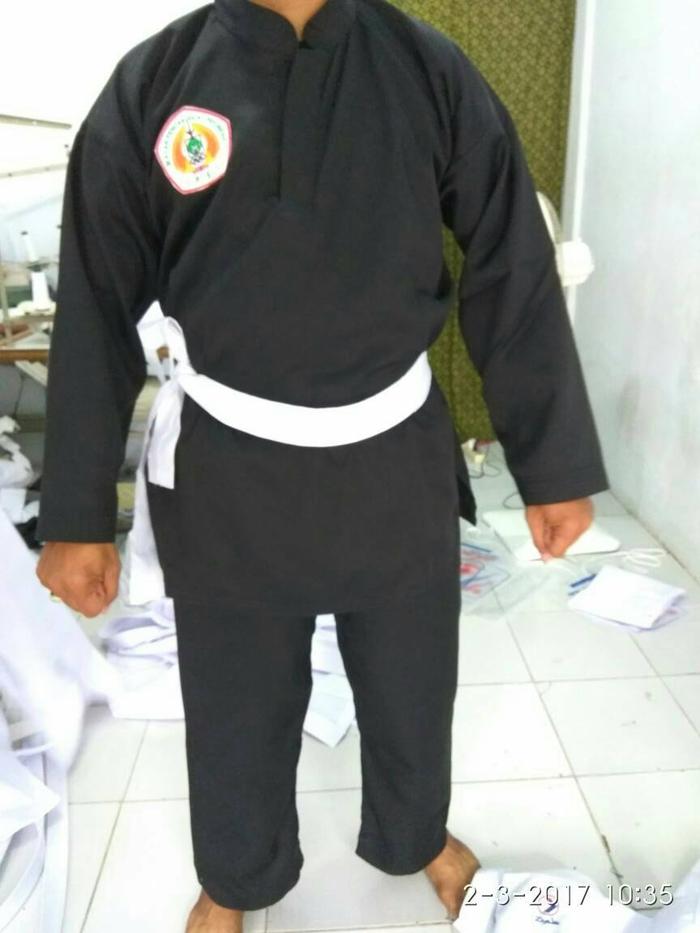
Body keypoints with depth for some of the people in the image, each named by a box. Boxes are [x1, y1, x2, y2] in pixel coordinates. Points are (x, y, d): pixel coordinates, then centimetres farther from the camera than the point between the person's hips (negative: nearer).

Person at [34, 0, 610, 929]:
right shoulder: (150, 85, -4)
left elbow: (514, 280, -2)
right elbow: (98, 312, -2)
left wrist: (555, 464, 0)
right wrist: (78, 510, -1)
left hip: (396, 456, 1)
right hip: (227, 469, 0)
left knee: (413, 682, 21)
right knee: (236, 701, 19)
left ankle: (414, 836, 56)